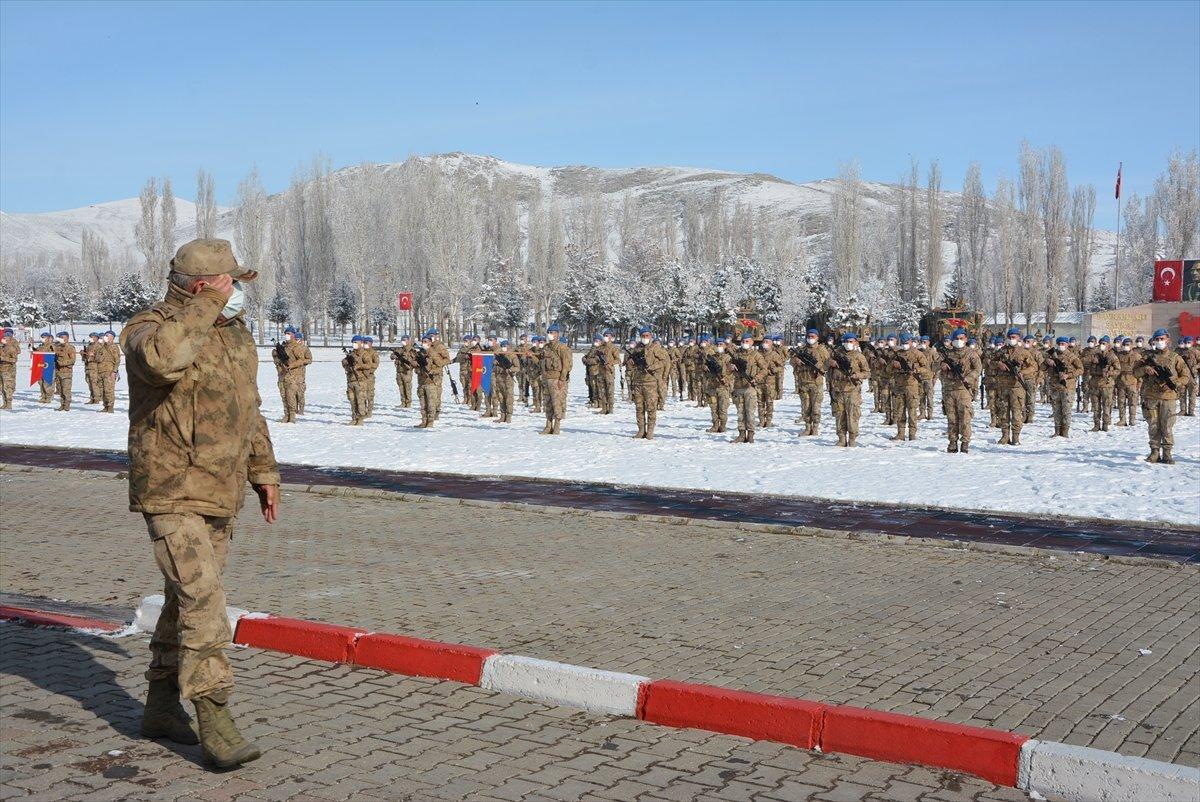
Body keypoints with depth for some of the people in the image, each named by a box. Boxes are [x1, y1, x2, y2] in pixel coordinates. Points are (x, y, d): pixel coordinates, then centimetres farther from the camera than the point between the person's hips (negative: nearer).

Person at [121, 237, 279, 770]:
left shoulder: (235, 333, 12)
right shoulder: (149, 328, -12)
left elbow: (248, 409, 22)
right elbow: (162, 358, -39)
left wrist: (264, 471, 19)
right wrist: (208, 305, -27)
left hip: (220, 496, 8)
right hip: (172, 494, -8)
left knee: (186, 601, 15)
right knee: (203, 603, -15)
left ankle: (161, 707, 27)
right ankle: (214, 722, -10)